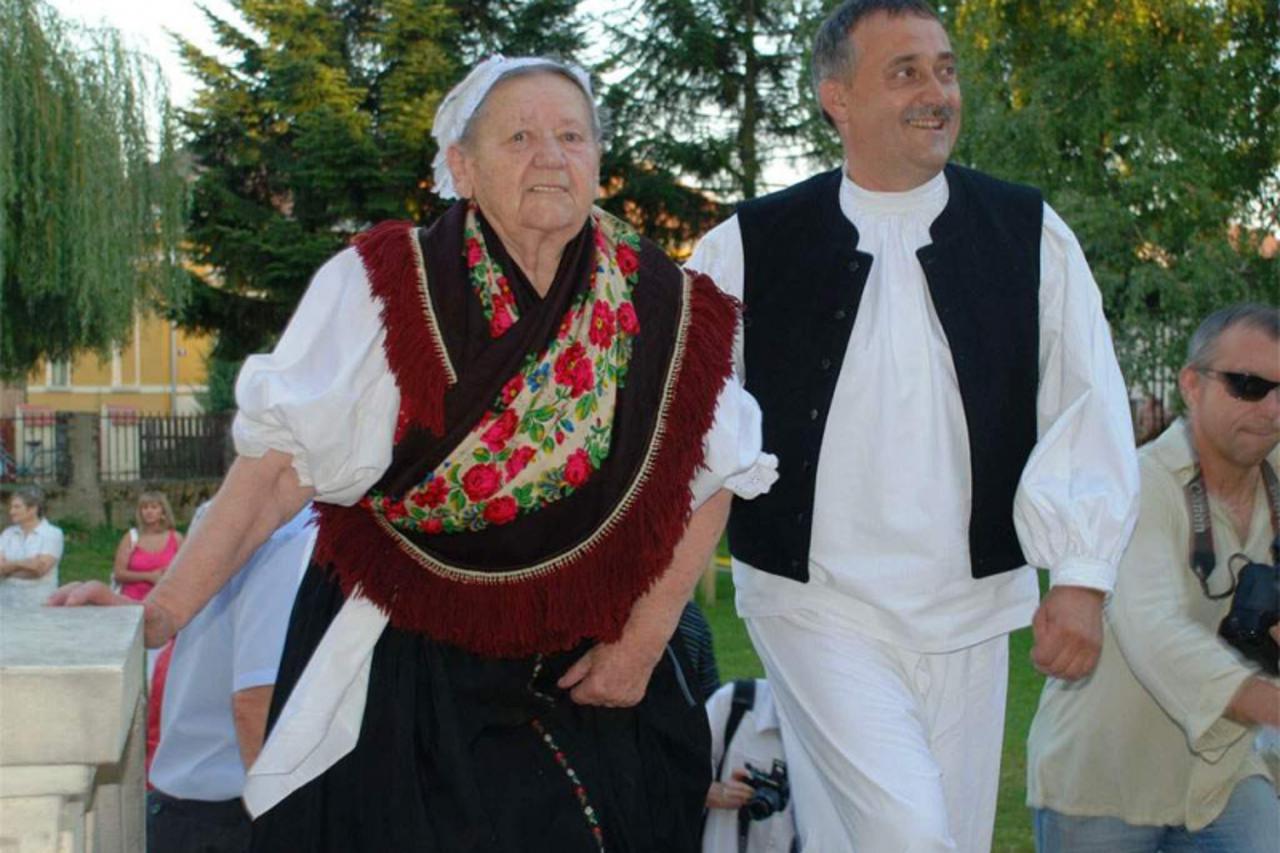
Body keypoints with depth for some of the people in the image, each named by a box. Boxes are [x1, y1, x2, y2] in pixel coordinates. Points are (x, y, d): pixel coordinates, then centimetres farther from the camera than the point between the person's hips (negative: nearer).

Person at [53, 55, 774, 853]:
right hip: (395, 684, -2)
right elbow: (283, 468, -14)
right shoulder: (381, 291, -13)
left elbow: (712, 481, 3)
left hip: (584, 688, 2)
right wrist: (160, 612, -20)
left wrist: (642, 643, -2)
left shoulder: (665, 311, -5)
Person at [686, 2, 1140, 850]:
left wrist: (1083, 575, -7)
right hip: (818, 608, -3)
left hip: (970, 614, 3)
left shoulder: (1030, 234, 3)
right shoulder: (751, 247, -2)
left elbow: (1089, 406, 1)